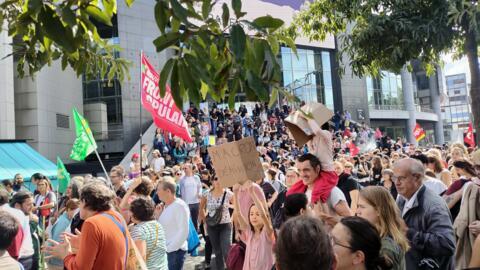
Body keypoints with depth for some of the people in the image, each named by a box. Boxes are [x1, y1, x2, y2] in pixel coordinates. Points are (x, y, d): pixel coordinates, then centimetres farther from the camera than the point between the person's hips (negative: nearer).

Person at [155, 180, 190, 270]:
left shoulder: (180, 206, -13)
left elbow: (183, 232, -18)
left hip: (175, 251, -7)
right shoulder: (164, 206, 9)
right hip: (164, 250, 7)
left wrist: (169, 249, -16)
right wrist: (157, 215, -2)